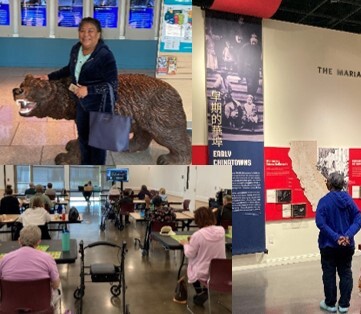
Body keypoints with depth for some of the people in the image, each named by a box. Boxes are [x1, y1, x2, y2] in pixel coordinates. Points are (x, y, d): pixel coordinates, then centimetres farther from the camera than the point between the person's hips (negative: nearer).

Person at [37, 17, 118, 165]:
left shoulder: (105, 55, -24)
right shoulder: (76, 49, -2)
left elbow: (113, 84, -24)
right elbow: (70, 69, 17)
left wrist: (88, 90, -32)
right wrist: (49, 76, 17)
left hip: (101, 104, -7)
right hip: (82, 102, 7)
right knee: (83, 136, 21)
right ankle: (85, 164, 43)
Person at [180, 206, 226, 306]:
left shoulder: (198, 235, -25)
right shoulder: (221, 230, -10)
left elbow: (189, 254, -13)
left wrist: (186, 244, 4)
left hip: (203, 273, -5)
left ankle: (200, 292, 29)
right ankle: (205, 290, 28)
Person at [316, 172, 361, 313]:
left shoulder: (324, 201, -15)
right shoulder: (348, 199, -2)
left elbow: (320, 223, -23)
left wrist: (335, 237, -21)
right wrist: (348, 235, -18)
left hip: (329, 245, -3)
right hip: (347, 245, 4)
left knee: (329, 274, 10)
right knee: (346, 274, 15)